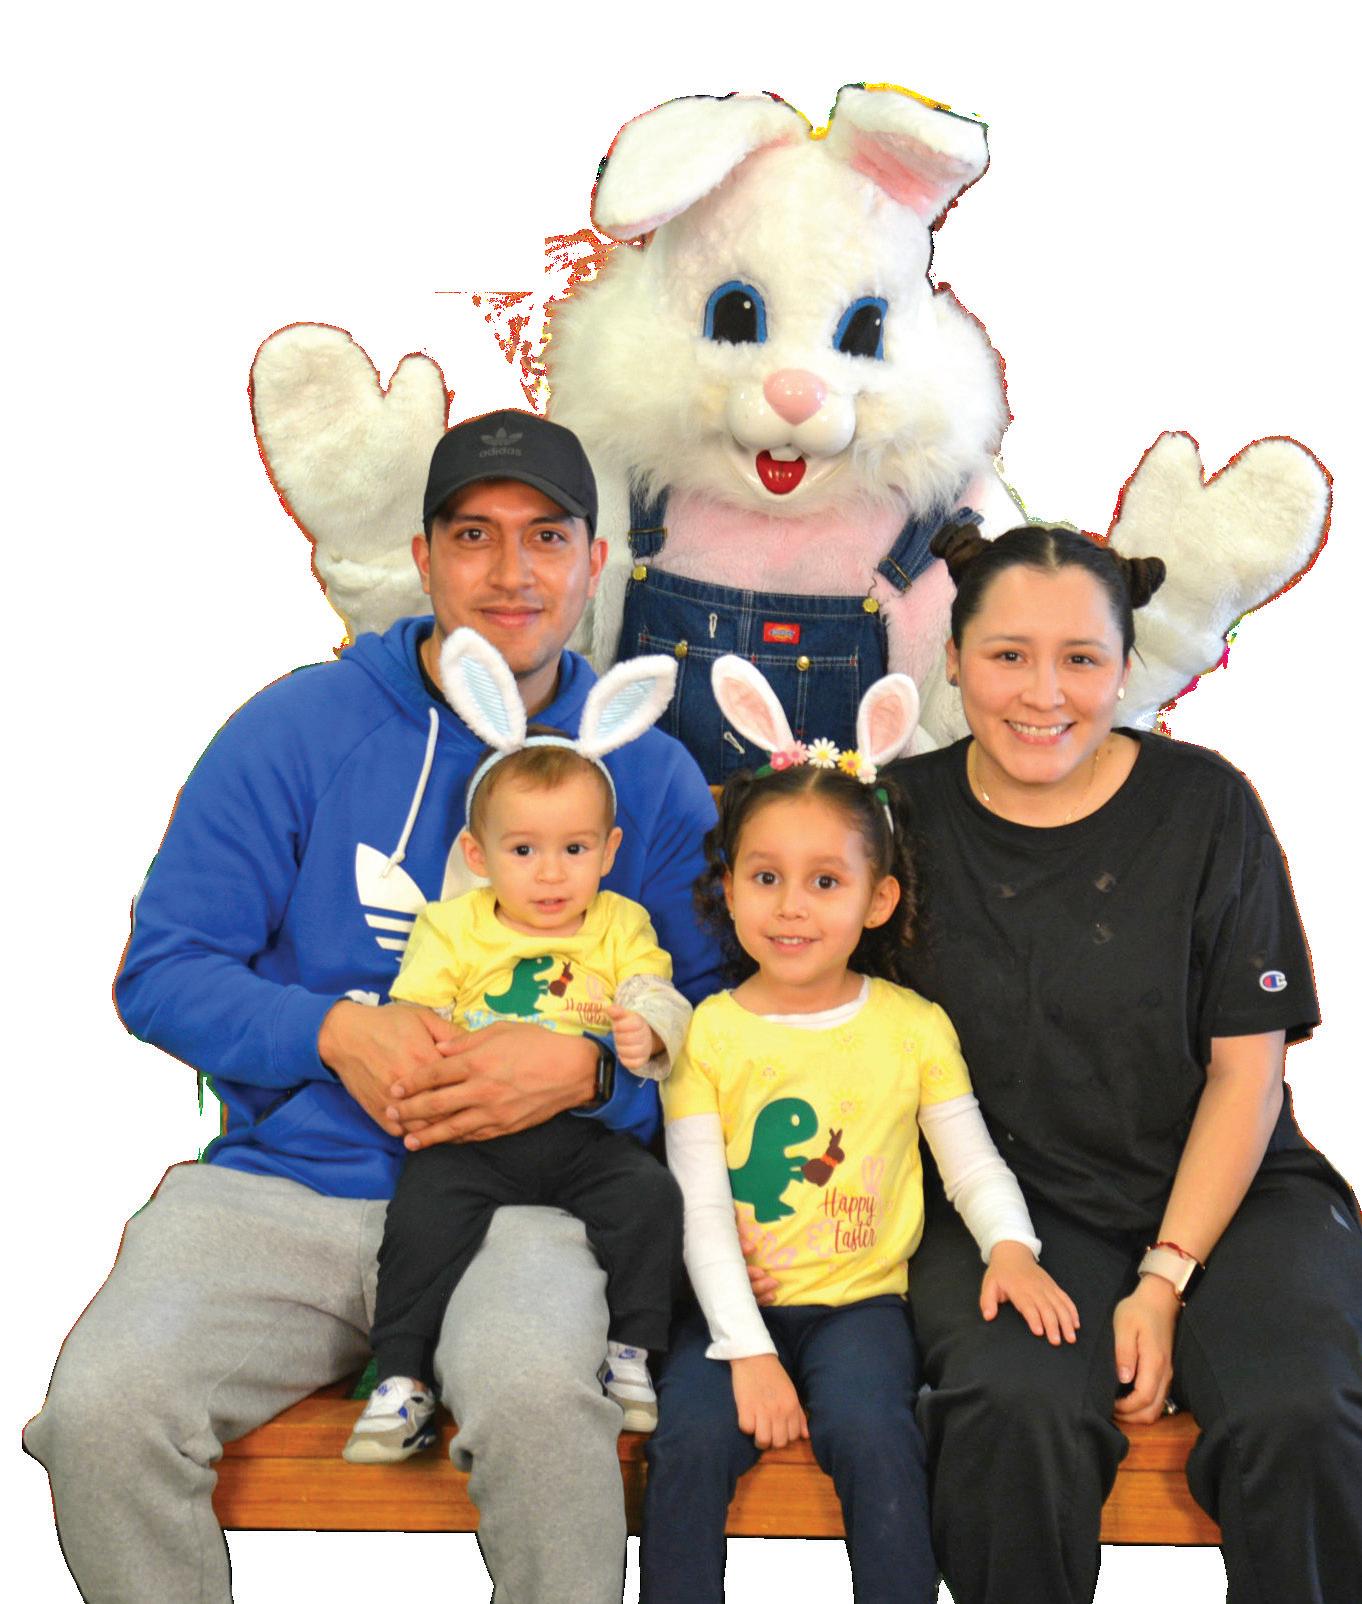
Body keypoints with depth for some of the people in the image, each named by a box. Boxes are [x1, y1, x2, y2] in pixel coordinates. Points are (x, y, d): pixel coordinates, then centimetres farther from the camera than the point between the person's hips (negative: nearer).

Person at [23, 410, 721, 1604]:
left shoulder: (650, 777, 5)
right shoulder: (297, 730, 4)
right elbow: (162, 971, 3)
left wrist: (587, 1070, -15)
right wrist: (333, 1031, -14)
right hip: (280, 1187, 1)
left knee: (536, 1393, -33)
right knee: (103, 1406, -23)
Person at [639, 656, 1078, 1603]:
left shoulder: (915, 1027, 4)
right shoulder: (708, 1033, 0)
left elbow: (974, 1161, 8)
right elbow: (702, 1209, -4)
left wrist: (1011, 1246, -14)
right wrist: (747, 1350, -14)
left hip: (860, 1301, 0)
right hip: (736, 1307, 0)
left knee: (871, 1431, -28)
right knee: (692, 1439, -25)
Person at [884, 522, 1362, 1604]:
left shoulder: (1203, 804, 1)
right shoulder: (906, 814, 3)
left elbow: (1245, 1069, 0)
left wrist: (1166, 1277, -9)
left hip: (1222, 1191, 1)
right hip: (999, 1203, 0)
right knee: (1020, 1412, -31)